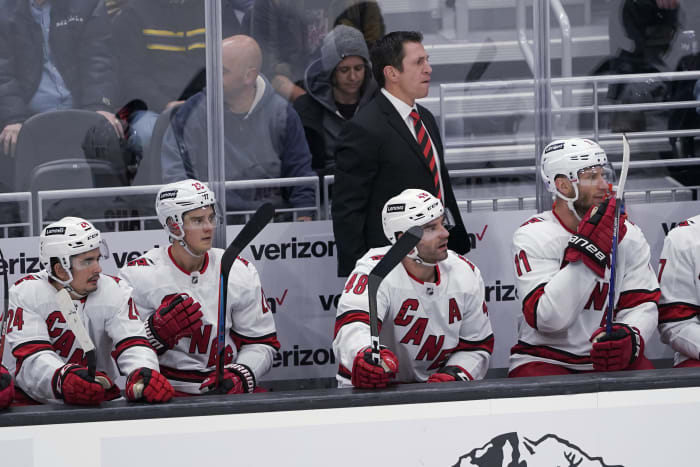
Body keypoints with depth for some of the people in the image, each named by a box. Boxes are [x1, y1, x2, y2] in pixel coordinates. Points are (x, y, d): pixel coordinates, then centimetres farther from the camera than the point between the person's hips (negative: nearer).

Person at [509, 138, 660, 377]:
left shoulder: (628, 235, 5)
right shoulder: (533, 236, -11)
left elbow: (642, 304, 1)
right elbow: (548, 319, -23)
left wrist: (630, 338, -24)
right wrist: (589, 251, -28)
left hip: (610, 358, 3)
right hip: (546, 360, -3)